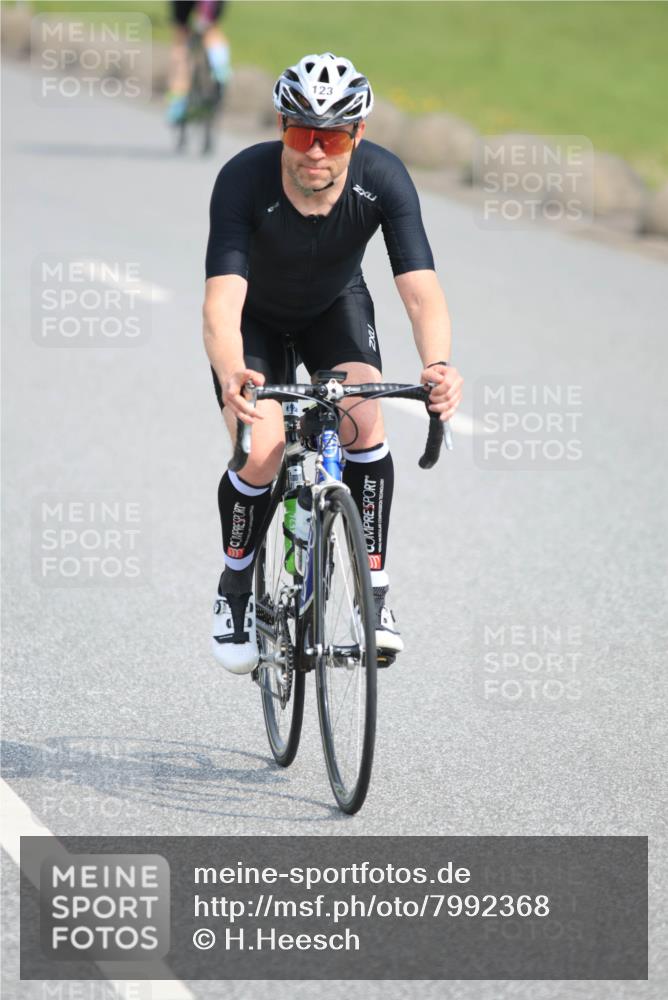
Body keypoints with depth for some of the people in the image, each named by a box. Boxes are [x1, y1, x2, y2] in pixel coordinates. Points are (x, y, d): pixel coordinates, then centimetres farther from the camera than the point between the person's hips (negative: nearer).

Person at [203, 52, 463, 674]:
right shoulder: (244, 179, -36)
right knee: (262, 454, -20)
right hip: (256, 315, -1)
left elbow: (420, 288, -37)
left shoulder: (383, 179, -31)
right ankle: (235, 589, 7)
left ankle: (375, 594, -9)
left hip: (335, 307, 2)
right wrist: (230, 374, -66)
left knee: (364, 425, -24)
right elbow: (222, 301, -45)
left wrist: (438, 365, -58)